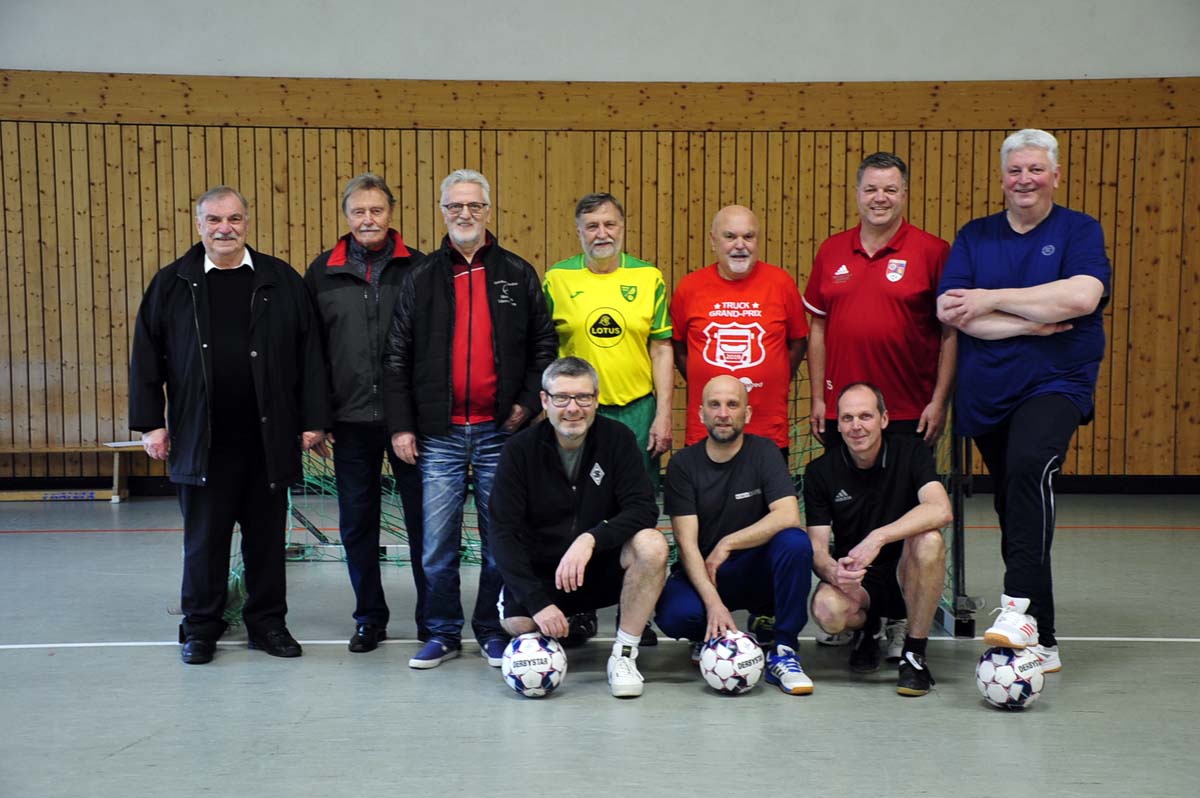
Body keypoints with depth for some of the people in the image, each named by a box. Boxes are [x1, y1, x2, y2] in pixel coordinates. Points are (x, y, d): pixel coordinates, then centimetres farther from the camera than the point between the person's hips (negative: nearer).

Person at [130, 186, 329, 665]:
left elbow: (309, 352, 3)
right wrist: (150, 422, -1)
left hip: (268, 438, 1)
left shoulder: (281, 281, 3)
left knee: (267, 535, 10)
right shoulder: (172, 284, 4)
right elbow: (147, 357, 5)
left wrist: (313, 419, -1)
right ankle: (200, 628, 19)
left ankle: (268, 622, 22)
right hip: (201, 441, 0)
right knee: (204, 539, 6)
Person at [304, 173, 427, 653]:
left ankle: (432, 618, 16)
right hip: (350, 420, 2)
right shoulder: (324, 272, 7)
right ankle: (370, 618, 24)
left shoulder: (417, 268, 2)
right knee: (357, 522, 9)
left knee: (423, 518, 4)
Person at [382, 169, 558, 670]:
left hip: (500, 431, 0)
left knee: (500, 540, 7)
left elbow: (544, 344, 9)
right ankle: (443, 634, 17)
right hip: (439, 433, 0)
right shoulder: (421, 278, 7)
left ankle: (492, 631, 21)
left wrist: (528, 402, -3)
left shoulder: (518, 275, 7)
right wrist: (399, 425, 0)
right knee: (438, 543, 3)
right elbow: (396, 357, 6)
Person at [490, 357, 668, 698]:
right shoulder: (520, 450, -8)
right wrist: (537, 602, -24)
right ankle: (576, 625, 12)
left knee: (652, 544, -29)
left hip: (604, 568, -1)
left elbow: (644, 509, -16)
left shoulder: (617, 438, -7)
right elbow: (503, 534, -13)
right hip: (541, 573, 1)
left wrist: (590, 539, -34)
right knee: (517, 623, -25)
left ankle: (623, 655, -14)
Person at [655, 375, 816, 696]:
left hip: (756, 572, 0)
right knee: (674, 616, -31)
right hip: (701, 573, 0)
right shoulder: (683, 464, -4)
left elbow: (788, 516, -18)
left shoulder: (763, 453, -3)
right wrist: (713, 603, -25)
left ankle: (783, 651, -17)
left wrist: (727, 544, -18)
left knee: (795, 542, -30)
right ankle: (712, 635, 7)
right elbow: (687, 543, -12)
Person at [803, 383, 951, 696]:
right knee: (827, 610, -33)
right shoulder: (821, 471, -3)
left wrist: (877, 538, -36)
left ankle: (914, 654, -17)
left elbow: (940, 510, -25)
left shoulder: (910, 451, -7)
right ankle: (866, 629, 7)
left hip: (907, 575, 0)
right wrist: (832, 571, -32)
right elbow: (817, 546, -7)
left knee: (929, 540, -34)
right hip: (856, 580, 1)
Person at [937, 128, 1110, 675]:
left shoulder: (1079, 230, 3)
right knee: (1014, 510, 9)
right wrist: (1030, 324, -13)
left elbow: (1082, 296, -16)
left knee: (1029, 466, -33)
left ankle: (1020, 605, -34)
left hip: (1055, 385, -4)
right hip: (986, 394, 4)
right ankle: (1041, 643, 19)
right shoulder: (974, 236, 9)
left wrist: (990, 300, -12)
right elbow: (949, 311, -5)